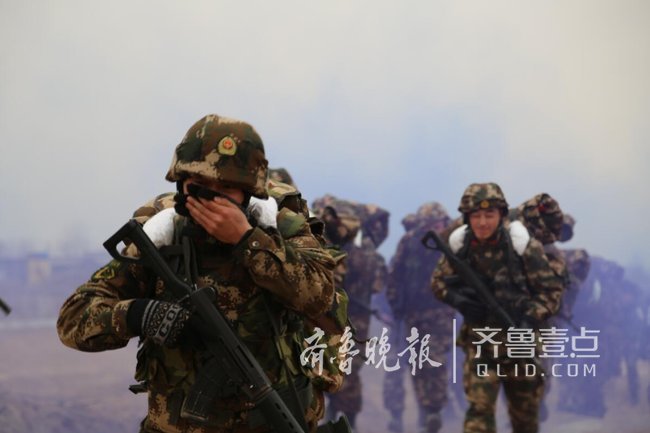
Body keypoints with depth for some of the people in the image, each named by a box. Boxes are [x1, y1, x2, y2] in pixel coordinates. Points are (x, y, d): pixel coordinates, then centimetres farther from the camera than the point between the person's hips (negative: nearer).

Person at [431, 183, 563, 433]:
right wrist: (455, 297, -12)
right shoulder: (459, 245, -6)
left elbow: (551, 290, -10)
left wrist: (530, 320, -25)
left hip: (518, 340, 0)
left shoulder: (523, 245, -14)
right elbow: (438, 281, 8)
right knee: (479, 410, -14)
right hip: (479, 341, 0)